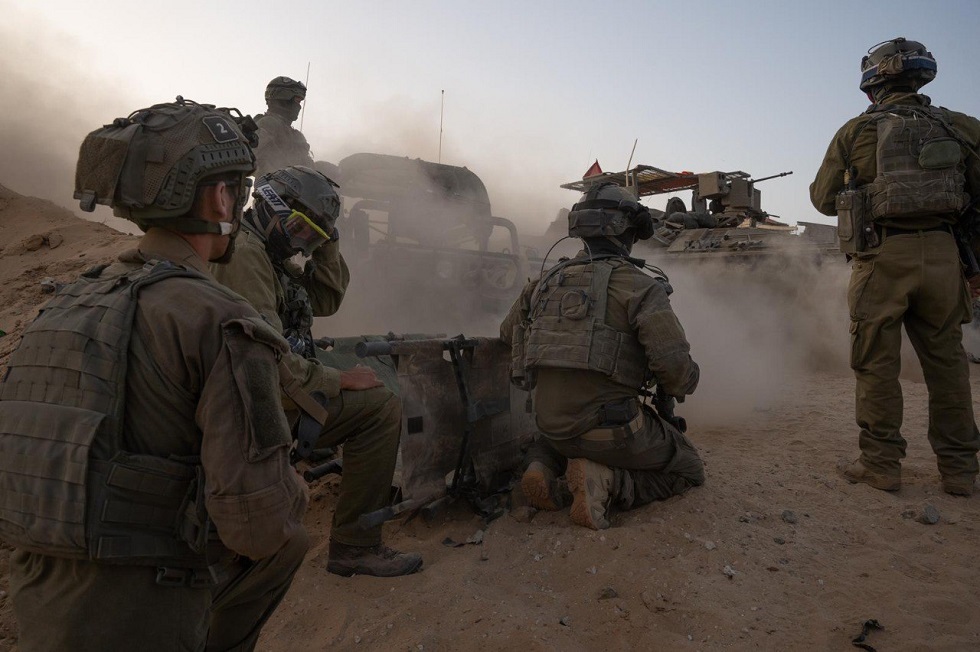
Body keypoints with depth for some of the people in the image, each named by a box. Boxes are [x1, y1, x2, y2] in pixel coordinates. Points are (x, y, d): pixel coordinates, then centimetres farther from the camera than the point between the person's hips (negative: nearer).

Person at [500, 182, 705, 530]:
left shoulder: (546, 280, 7)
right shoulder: (638, 285, -11)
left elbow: (508, 333, 20)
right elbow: (676, 366, -18)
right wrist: (678, 386, 5)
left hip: (550, 423, 6)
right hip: (610, 427, -6)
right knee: (688, 469, 17)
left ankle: (543, 466, 8)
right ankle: (606, 481, -8)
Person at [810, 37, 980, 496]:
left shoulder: (855, 131, 3)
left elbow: (823, 198, 9)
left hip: (881, 256, -3)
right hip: (940, 253, 3)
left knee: (877, 363, 4)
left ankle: (881, 464, 7)